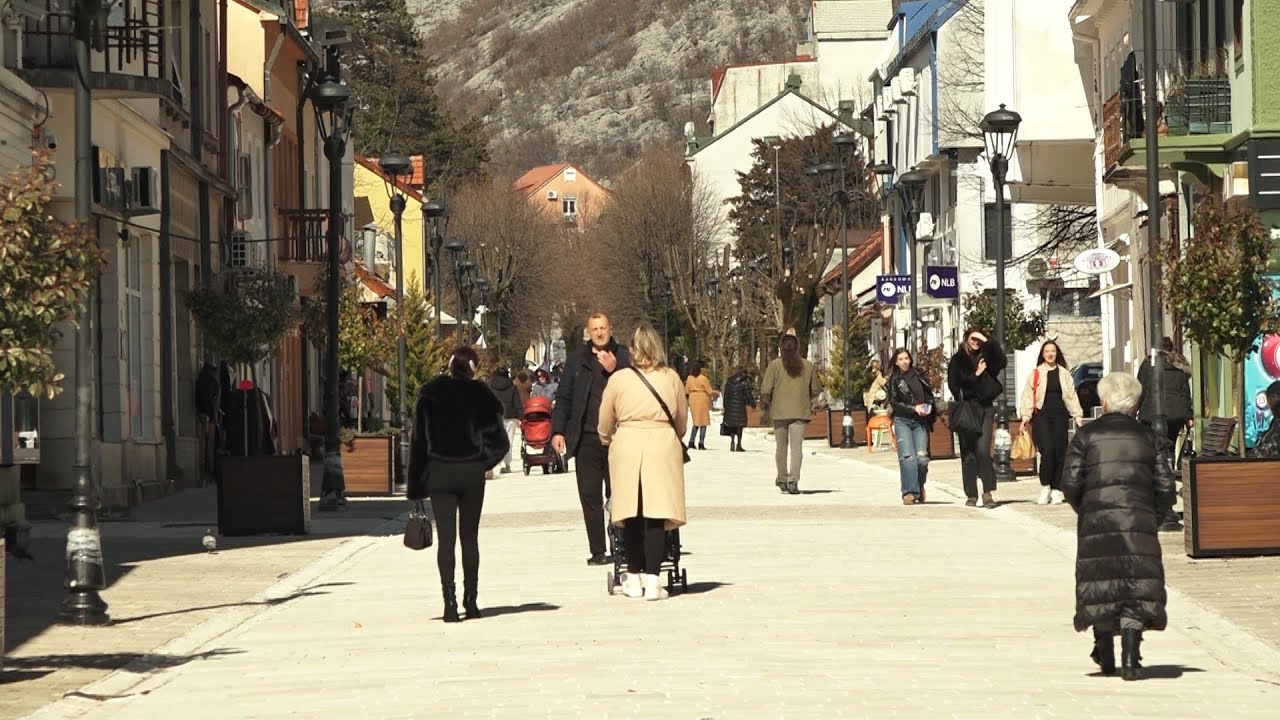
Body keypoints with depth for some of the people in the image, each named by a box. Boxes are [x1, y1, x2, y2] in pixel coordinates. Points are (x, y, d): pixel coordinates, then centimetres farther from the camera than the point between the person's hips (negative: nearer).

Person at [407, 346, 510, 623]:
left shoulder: (429, 393, 0)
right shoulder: (479, 394, -1)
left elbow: (418, 439, 0)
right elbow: (499, 440, -6)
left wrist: (416, 486, 2)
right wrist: (483, 462, 11)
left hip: (439, 473, 0)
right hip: (471, 473, 0)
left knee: (445, 538, -2)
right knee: (470, 537, 12)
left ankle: (450, 602, -13)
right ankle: (470, 601, 14)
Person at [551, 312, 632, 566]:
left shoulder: (625, 357, 5)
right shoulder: (577, 360, 10)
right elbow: (563, 397, 11)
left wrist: (614, 370, -15)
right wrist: (558, 430, 3)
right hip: (587, 438, 2)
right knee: (590, 496, 1)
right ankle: (597, 551, 6)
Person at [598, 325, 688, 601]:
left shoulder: (618, 379, 4)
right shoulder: (672, 378, 6)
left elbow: (605, 425, 13)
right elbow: (682, 420, 17)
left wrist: (608, 441, 34)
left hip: (627, 445, 0)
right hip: (663, 444, 0)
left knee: (631, 515, 8)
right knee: (656, 515, -3)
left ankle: (634, 578, 12)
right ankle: (652, 580, -9)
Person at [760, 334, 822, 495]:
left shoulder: (775, 365, -4)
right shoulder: (807, 366, 4)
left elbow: (765, 390, -7)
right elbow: (816, 390, 10)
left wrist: (766, 403, 10)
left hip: (779, 412, 0)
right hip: (800, 412, 0)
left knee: (781, 447, 13)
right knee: (796, 447, -3)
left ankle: (782, 479, 22)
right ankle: (793, 480, -17)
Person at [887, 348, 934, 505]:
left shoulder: (919, 376, 13)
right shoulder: (894, 380, 5)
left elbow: (929, 396, 21)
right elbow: (894, 403, -3)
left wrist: (928, 408, 0)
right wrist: (913, 408, -13)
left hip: (920, 422, 2)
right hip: (902, 421, -2)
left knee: (922, 457, -9)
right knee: (907, 456, -18)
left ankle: (920, 485, 18)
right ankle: (909, 492, -17)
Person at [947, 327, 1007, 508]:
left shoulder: (985, 356, 11)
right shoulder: (957, 360, 7)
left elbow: (1001, 361, -9)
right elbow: (954, 384, -2)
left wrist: (987, 341, -9)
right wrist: (976, 374, -7)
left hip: (985, 408, 0)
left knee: (983, 450, -14)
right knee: (968, 454, 1)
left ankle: (988, 492, -13)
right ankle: (971, 495, 7)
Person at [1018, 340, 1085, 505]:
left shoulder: (1064, 374, 12)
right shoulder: (1036, 374, 6)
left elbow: (1071, 396, 13)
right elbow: (1028, 396, 3)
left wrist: (1078, 417, 9)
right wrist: (1025, 416, -7)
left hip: (1060, 416, 2)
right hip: (1041, 416, -2)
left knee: (1060, 452, -2)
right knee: (1047, 451, -16)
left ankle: (1056, 490, 5)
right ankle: (1045, 487, -2)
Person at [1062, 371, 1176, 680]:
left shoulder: (1086, 435, 4)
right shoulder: (1147, 437, 9)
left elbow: (1070, 483, -2)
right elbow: (1165, 487, 5)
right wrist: (1154, 516, 18)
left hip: (1096, 521, 0)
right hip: (1139, 522, 0)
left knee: (1101, 586, 11)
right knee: (1137, 586, -1)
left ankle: (1105, 655, 18)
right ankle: (1130, 655, -15)